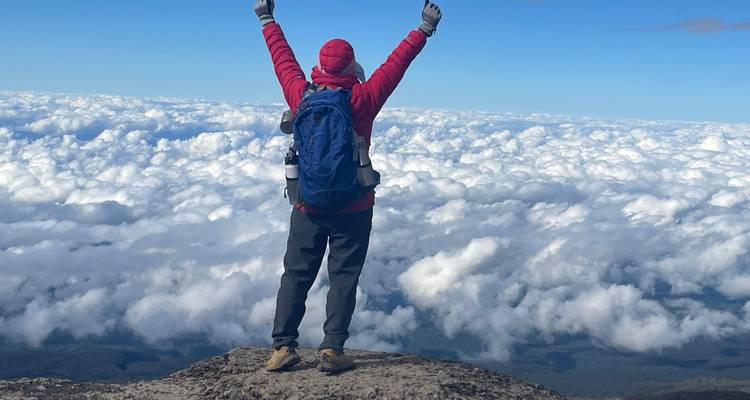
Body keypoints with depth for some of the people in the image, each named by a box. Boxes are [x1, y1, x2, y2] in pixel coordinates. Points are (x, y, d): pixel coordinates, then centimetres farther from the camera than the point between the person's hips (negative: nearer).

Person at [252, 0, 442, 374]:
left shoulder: (302, 95, -4)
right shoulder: (362, 100, -12)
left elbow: (283, 59, 10)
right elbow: (395, 64, -6)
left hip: (307, 206, 3)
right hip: (353, 208, -3)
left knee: (296, 275, 10)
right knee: (343, 278, 4)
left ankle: (283, 346, 9)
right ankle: (332, 349, 2)